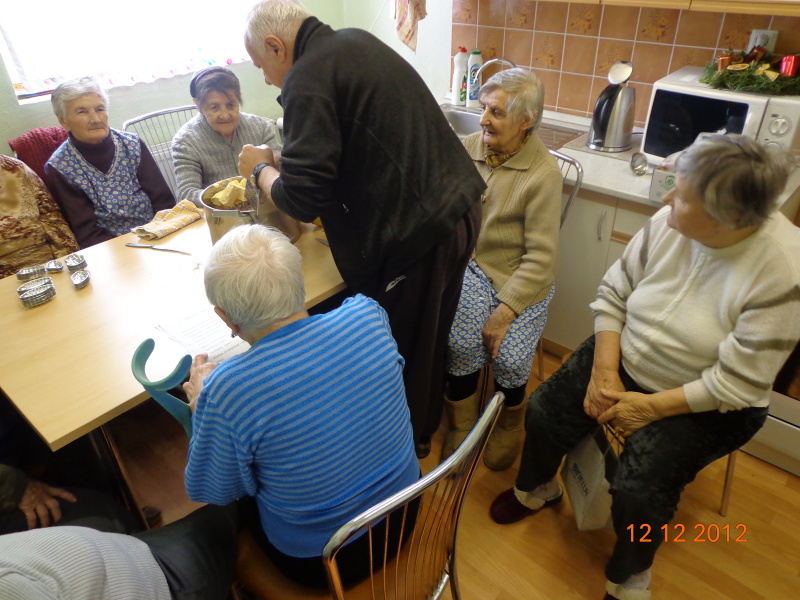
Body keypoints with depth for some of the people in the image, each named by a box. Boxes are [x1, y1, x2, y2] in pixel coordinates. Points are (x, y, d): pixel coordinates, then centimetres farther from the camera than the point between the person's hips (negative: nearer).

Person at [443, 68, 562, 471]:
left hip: (523, 278, -2)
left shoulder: (544, 173, -12)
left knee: (509, 358, -18)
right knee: (462, 345, -21)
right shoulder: (469, 147, 1)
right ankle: (461, 426, 9)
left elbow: (540, 256, -13)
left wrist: (505, 311, -19)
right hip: (473, 265, 3)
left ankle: (510, 423, 19)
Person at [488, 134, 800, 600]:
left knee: (639, 488, -20)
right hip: (626, 358, 5)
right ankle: (537, 490, 30)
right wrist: (604, 370, -14)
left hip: (705, 404, -4)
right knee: (543, 412, -4)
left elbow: (737, 383, -22)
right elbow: (614, 294, -5)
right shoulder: (669, 223, -14)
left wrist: (650, 406, -20)